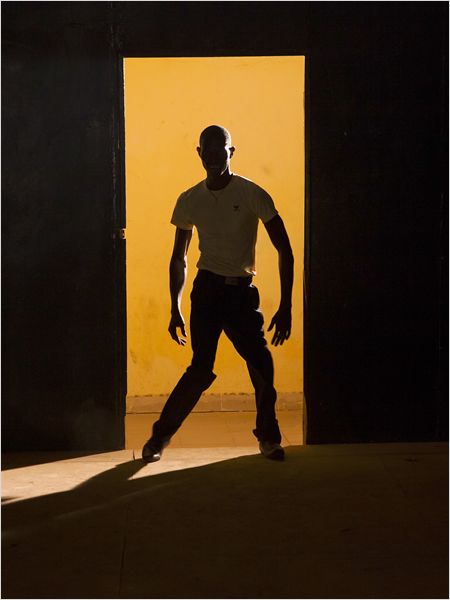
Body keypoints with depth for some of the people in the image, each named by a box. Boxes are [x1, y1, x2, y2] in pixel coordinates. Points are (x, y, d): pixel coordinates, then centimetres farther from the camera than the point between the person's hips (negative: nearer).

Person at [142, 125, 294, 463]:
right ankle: (161, 434, 5)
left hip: (242, 292, 0)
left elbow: (285, 251, -3)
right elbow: (179, 259, 16)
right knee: (202, 369, -11)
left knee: (262, 364, -12)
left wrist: (285, 307, -9)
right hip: (207, 287, 0)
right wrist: (175, 309, 10)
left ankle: (268, 436, 12)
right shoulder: (190, 201, 5)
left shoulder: (252, 195, -3)